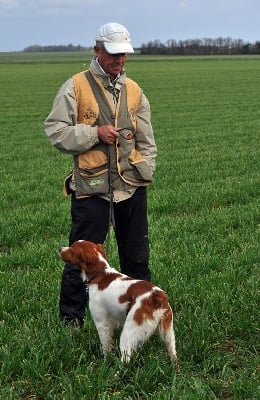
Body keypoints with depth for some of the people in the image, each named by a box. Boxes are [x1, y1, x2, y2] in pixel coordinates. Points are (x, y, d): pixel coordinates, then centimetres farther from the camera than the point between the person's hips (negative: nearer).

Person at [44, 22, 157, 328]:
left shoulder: (134, 91, 11)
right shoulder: (76, 87, -3)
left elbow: (147, 141, 17)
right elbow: (55, 130, -9)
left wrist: (145, 173, 7)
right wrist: (95, 133, -17)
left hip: (132, 187, 5)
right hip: (91, 188, -4)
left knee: (137, 255, 15)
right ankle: (70, 320, 15)